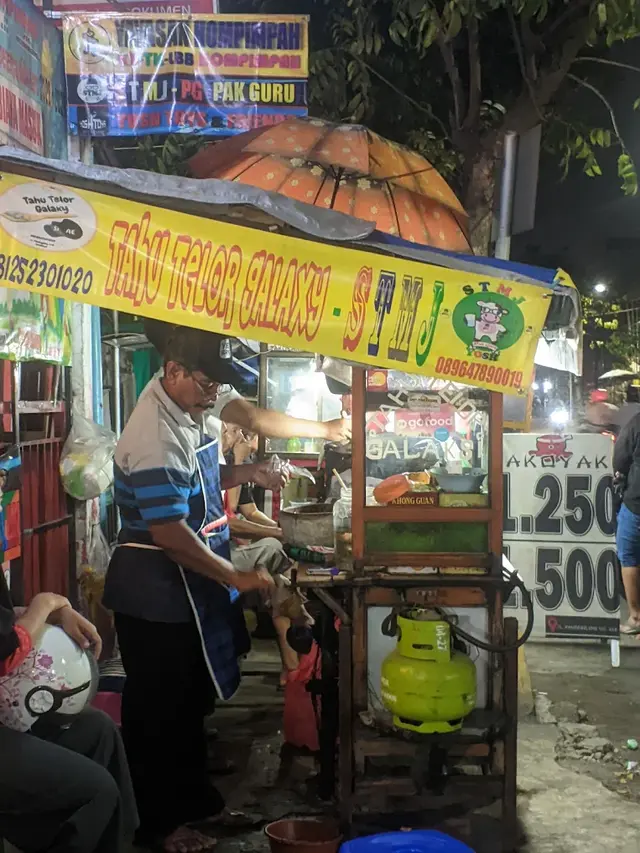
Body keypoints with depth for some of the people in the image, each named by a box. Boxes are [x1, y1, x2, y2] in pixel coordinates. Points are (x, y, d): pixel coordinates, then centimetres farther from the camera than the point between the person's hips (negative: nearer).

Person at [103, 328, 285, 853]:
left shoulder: (187, 413, 4)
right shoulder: (156, 436, -26)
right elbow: (170, 533, -28)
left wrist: (246, 474, 0)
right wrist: (236, 578, -22)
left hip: (186, 589, 9)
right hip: (155, 595, -9)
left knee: (191, 701, 21)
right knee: (158, 710, 7)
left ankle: (195, 801, 37)